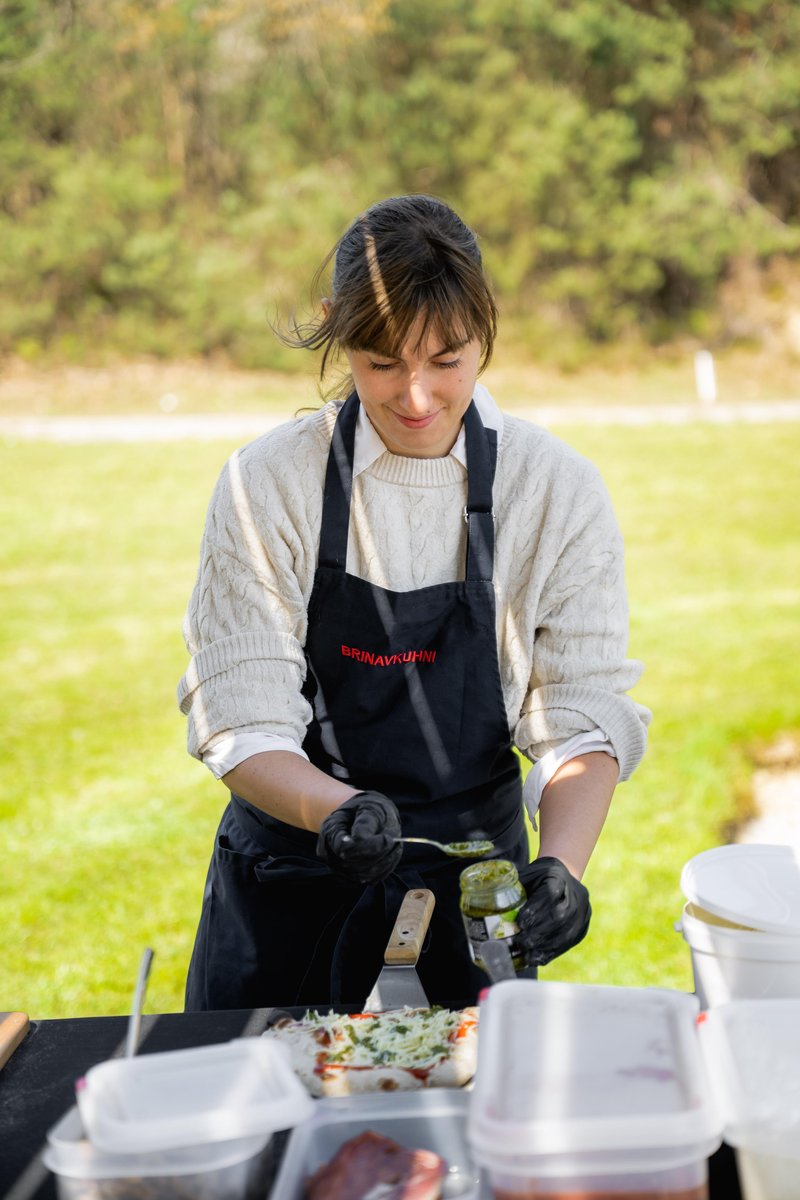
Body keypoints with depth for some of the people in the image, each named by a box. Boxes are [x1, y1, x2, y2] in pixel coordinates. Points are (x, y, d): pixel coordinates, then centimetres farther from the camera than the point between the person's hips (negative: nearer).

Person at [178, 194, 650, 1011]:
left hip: (472, 878, 1)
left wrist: (560, 865, -28)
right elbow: (240, 727, -15)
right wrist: (337, 811, -34)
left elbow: (582, 716, -10)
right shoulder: (266, 483, -13)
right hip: (290, 880, 0)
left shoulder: (561, 492, -10)